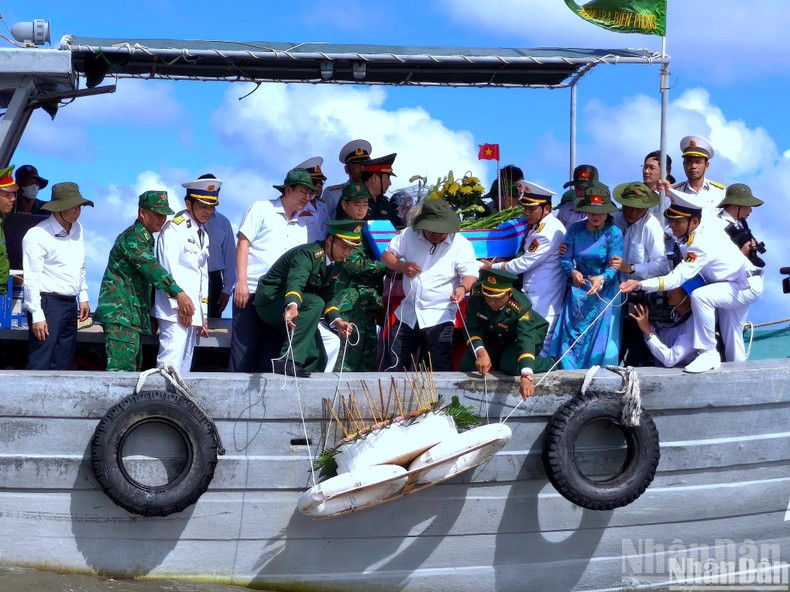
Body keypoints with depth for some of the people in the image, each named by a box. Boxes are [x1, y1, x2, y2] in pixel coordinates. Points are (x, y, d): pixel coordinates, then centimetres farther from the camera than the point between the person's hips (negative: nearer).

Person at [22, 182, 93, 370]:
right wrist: (37, 316, -18)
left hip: (70, 305, 8)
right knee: (40, 366, -10)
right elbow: (32, 279, -15)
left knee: (62, 366, 11)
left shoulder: (77, 229, 9)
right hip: (48, 304, -8)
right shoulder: (37, 235, -13)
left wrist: (83, 298, 19)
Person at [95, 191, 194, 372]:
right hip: (120, 314, -10)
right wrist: (178, 293, -33)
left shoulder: (146, 239, 21)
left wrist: (151, 315, 25)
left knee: (133, 368, 10)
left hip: (134, 315, 10)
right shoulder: (132, 237, -11)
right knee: (121, 368, -18)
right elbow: (151, 268, -25)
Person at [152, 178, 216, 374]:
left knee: (185, 365, 6)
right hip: (175, 310, -8)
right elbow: (169, 268, -13)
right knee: (171, 364, -14)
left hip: (193, 312, 8)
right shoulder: (174, 228, -6)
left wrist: (204, 314, 17)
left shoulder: (203, 234, 19)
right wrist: (180, 304, -16)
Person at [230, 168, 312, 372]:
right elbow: (243, 244, -3)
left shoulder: (300, 225, 18)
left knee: (270, 353, 4)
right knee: (244, 351, -6)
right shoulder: (262, 209, 2)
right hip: (250, 292, -5)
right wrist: (242, 281, -13)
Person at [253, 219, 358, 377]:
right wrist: (292, 306, -63)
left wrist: (337, 321, -13)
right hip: (271, 302, -9)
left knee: (332, 342, 1)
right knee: (315, 303, -33)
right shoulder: (308, 254, -25)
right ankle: (288, 361, -34)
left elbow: (328, 296, 5)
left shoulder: (334, 262, 3)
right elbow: (296, 282, -43)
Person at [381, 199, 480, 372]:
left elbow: (471, 273, -14)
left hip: (439, 317, -4)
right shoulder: (409, 235, 1)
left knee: (440, 370, -5)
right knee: (394, 366, 10)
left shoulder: (461, 244, -9)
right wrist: (402, 266, -13)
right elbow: (387, 255, 9)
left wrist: (463, 287, -38)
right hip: (408, 313, 4)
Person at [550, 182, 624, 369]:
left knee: (599, 338, -6)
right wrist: (573, 272, -26)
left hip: (603, 293, -3)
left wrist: (601, 279, -36)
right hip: (578, 290, 3)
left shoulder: (614, 233, -8)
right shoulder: (575, 230, 1)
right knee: (573, 334, -2)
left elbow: (614, 266, -16)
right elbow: (565, 259, -4)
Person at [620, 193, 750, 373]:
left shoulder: (701, 244, -35)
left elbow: (678, 278, -38)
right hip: (734, 285, 10)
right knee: (731, 341, 14)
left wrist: (640, 284, -42)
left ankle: (708, 353, -25)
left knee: (700, 296, -36)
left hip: (744, 286, -10)